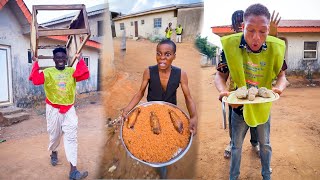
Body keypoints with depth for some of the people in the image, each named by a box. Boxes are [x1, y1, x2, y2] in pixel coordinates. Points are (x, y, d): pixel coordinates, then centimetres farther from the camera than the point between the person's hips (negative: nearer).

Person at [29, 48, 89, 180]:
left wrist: (80, 60, -17)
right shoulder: (48, 72, -4)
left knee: (71, 137, -7)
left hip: (69, 109, 1)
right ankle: (53, 152, 52)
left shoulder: (72, 71, 0)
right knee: (54, 135, 17)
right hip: (53, 109, 0)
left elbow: (85, 75, -17)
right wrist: (36, 63, -19)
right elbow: (36, 80, -21)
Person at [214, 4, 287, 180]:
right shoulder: (230, 45, -24)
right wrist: (223, 91, -36)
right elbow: (220, 76, -15)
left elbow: (281, 75, -4)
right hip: (239, 108, -2)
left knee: (265, 145, 24)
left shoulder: (276, 47, -17)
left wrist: (279, 88, -27)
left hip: (263, 108, 2)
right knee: (236, 146, 19)